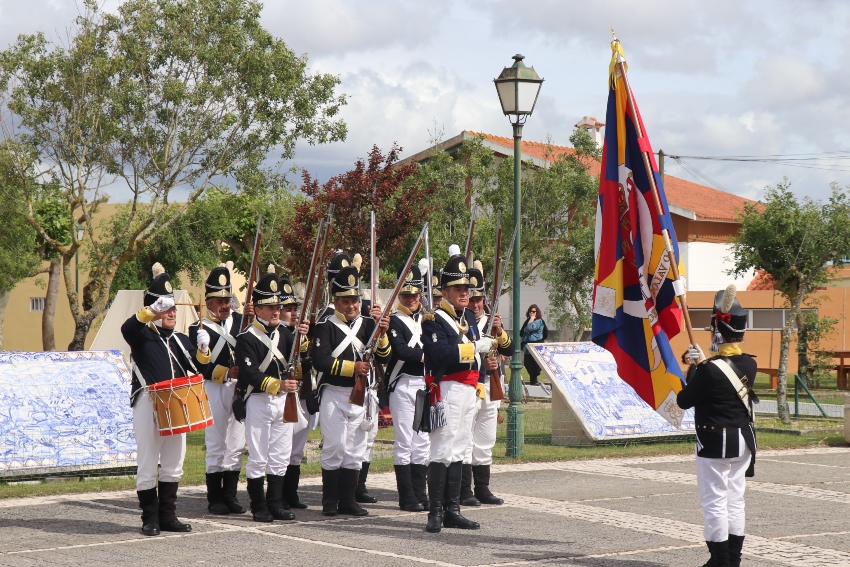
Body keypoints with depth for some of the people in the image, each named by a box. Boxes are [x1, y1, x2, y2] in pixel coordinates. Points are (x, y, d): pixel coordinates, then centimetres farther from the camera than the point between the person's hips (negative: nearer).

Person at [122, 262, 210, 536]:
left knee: (174, 465, 10)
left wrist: (202, 350, -10)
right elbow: (127, 328, -24)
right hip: (147, 406, -6)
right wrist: (152, 311, -35)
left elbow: (194, 369, 9)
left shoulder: (180, 340, 16)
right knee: (148, 464, 0)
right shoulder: (142, 334, 0)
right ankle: (150, 519, 8)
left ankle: (168, 516, 19)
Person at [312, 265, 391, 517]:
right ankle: (330, 502, 2)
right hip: (334, 395, -4)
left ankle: (348, 500, 13)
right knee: (335, 447, -6)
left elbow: (383, 357, 2)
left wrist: (382, 335, -15)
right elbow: (320, 361, -14)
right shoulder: (325, 327, -2)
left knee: (355, 450, 6)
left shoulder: (367, 324, 10)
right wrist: (352, 367, -18)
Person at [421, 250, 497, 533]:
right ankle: (435, 512, -7)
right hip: (447, 390, -9)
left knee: (458, 451, 11)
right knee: (443, 451, -10)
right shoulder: (434, 320, -9)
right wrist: (475, 347, -23)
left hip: (468, 391, 9)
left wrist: (484, 363, 8)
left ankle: (452, 510, 16)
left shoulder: (469, 317, 18)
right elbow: (440, 355, -25)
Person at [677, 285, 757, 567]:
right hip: (744, 441, 7)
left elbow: (684, 400, -10)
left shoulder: (710, 370, -21)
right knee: (735, 500, 13)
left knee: (715, 502, 0)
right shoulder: (749, 364, 1)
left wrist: (696, 366, 1)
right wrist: (703, 363, 13)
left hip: (715, 443, -7)